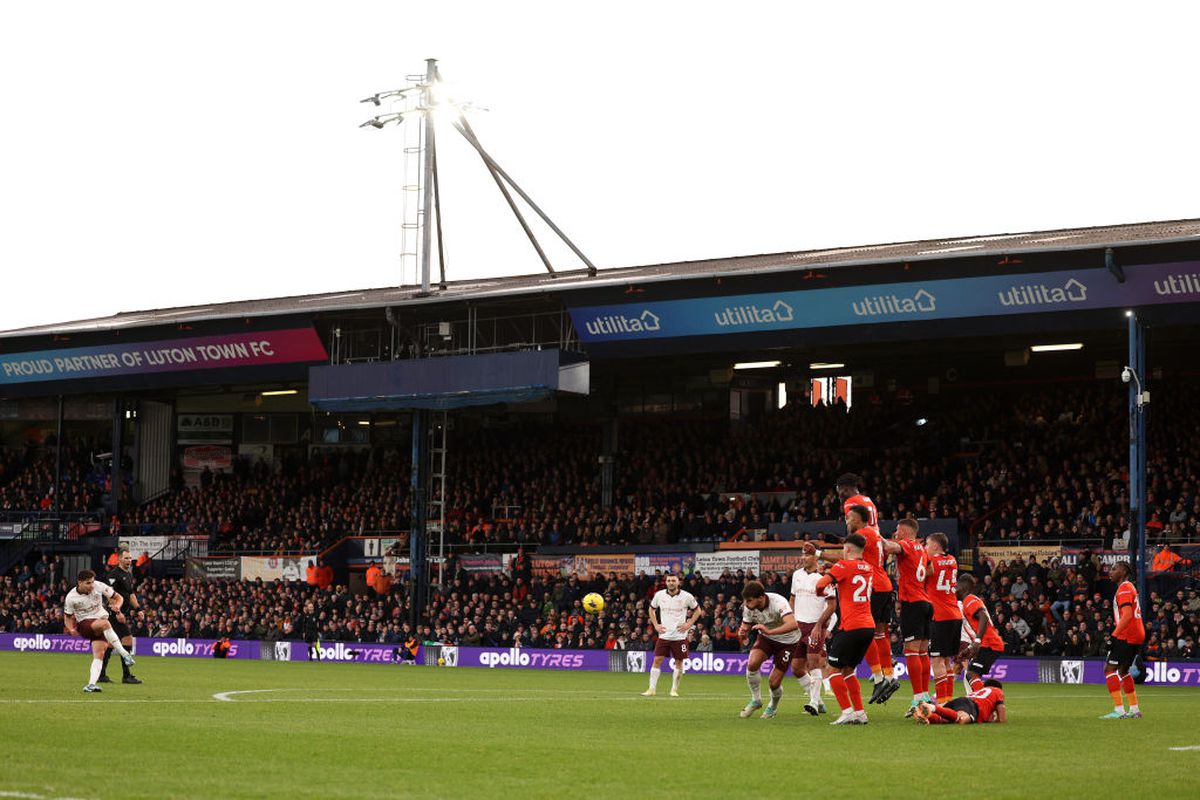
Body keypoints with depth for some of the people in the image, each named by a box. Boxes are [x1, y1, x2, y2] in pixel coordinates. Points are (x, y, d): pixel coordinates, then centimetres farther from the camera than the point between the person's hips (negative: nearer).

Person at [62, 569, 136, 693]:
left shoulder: (99, 586, -7)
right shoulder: (71, 597, -10)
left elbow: (118, 598, 4)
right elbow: (67, 616, 5)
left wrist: (117, 606, -20)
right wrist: (71, 629, -15)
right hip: (84, 624, -3)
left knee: (99, 654, -18)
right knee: (104, 623, -36)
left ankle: (91, 684, -23)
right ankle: (124, 653, -33)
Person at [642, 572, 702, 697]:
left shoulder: (686, 596, -5)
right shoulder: (659, 595, 0)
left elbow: (698, 610, 8)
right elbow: (652, 609, 18)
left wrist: (689, 624, -3)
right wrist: (655, 625, 6)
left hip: (680, 635, -1)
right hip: (664, 635, 1)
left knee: (679, 662, 1)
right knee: (657, 660, -5)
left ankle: (674, 689, 14)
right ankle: (652, 688, 0)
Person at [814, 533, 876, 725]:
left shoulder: (843, 566, -6)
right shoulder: (868, 569, 17)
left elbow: (820, 585, -18)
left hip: (850, 627, -7)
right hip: (869, 626, 7)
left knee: (833, 670, 2)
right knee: (848, 670, 18)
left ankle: (847, 711, -7)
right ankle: (860, 713, 12)